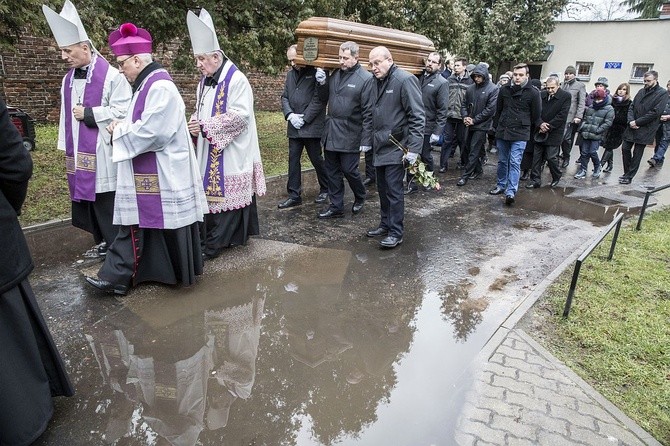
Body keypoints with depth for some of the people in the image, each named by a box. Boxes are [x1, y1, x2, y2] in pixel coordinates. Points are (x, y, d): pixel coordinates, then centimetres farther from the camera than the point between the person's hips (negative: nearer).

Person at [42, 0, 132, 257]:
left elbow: (123, 111, -15)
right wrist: (66, 147, 16)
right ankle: (103, 243, 24)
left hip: (103, 153, -7)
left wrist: (88, 114, -11)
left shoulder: (111, 75, -9)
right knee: (87, 199, 11)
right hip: (78, 153, 7)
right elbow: (66, 114, 17)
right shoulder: (68, 79, 13)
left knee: (106, 202, -2)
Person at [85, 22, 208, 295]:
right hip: (148, 172, 10)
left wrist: (119, 131, -9)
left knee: (167, 222, 5)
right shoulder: (148, 83, 14)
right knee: (135, 221, 13)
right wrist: (123, 127, 3)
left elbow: (151, 131, -23)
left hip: (163, 173, -10)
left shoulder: (160, 86, -18)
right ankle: (117, 276, 22)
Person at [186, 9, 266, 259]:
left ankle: (214, 243, 5)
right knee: (211, 192, 9)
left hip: (230, 153, -8)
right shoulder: (205, 81, 13)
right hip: (209, 151, 8)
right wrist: (195, 125, -1)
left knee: (226, 194, -2)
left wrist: (205, 126, -19)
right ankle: (211, 237, 19)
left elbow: (240, 115, -20)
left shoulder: (236, 80, -12)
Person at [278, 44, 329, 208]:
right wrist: (290, 115, -5)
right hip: (294, 127, 6)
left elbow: (319, 99, -14)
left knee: (316, 159, 5)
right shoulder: (290, 74, 13)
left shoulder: (316, 73, -7)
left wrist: (304, 119, -14)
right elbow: (285, 97, 12)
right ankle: (294, 195, 14)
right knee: (293, 160, 6)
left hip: (312, 127, -6)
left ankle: (325, 189, 26)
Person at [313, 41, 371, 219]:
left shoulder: (366, 78, -11)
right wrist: (322, 83, -2)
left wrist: (366, 140, -17)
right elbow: (325, 99, 17)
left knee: (349, 170, 1)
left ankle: (360, 197, 30)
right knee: (332, 171, 11)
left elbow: (368, 113, -14)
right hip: (331, 132, 7)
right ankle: (336, 207, 23)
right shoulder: (335, 74, 9)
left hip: (350, 134, -6)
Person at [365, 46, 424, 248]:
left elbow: (417, 117, -16)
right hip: (379, 146, 8)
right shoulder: (375, 82, 9)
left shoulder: (405, 80, -13)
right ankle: (386, 224, 30)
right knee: (382, 188, 15)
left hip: (396, 147, -7)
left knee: (394, 190, -4)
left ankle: (396, 232, 8)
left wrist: (413, 148, -20)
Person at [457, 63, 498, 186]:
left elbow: (490, 109, -14)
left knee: (474, 151, -6)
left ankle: (465, 175, -2)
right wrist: (465, 117, -7)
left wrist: (474, 120, -15)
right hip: (471, 125, 6)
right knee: (469, 147, 14)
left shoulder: (493, 89, -9)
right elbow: (464, 104, 12)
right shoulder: (471, 88, 5)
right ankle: (478, 169, 30)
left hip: (482, 125, -6)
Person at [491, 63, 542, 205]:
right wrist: (496, 128, 16)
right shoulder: (504, 90, 5)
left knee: (514, 163, -10)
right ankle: (501, 186, 26)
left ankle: (511, 192, -11)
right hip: (502, 132, 4)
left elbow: (536, 115, 3)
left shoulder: (533, 93, -6)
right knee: (502, 161, 13)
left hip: (520, 134, -4)